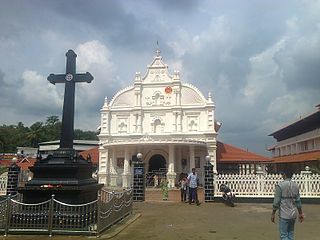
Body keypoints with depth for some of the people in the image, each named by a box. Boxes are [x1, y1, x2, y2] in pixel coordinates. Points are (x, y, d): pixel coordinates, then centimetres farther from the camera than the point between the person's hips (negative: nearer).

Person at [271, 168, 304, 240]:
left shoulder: (280, 185, -13)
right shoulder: (295, 185, 5)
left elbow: (276, 201, -13)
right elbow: (298, 201, 10)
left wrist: (273, 214, -5)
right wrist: (300, 213, 20)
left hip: (284, 215, -6)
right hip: (293, 215, 6)